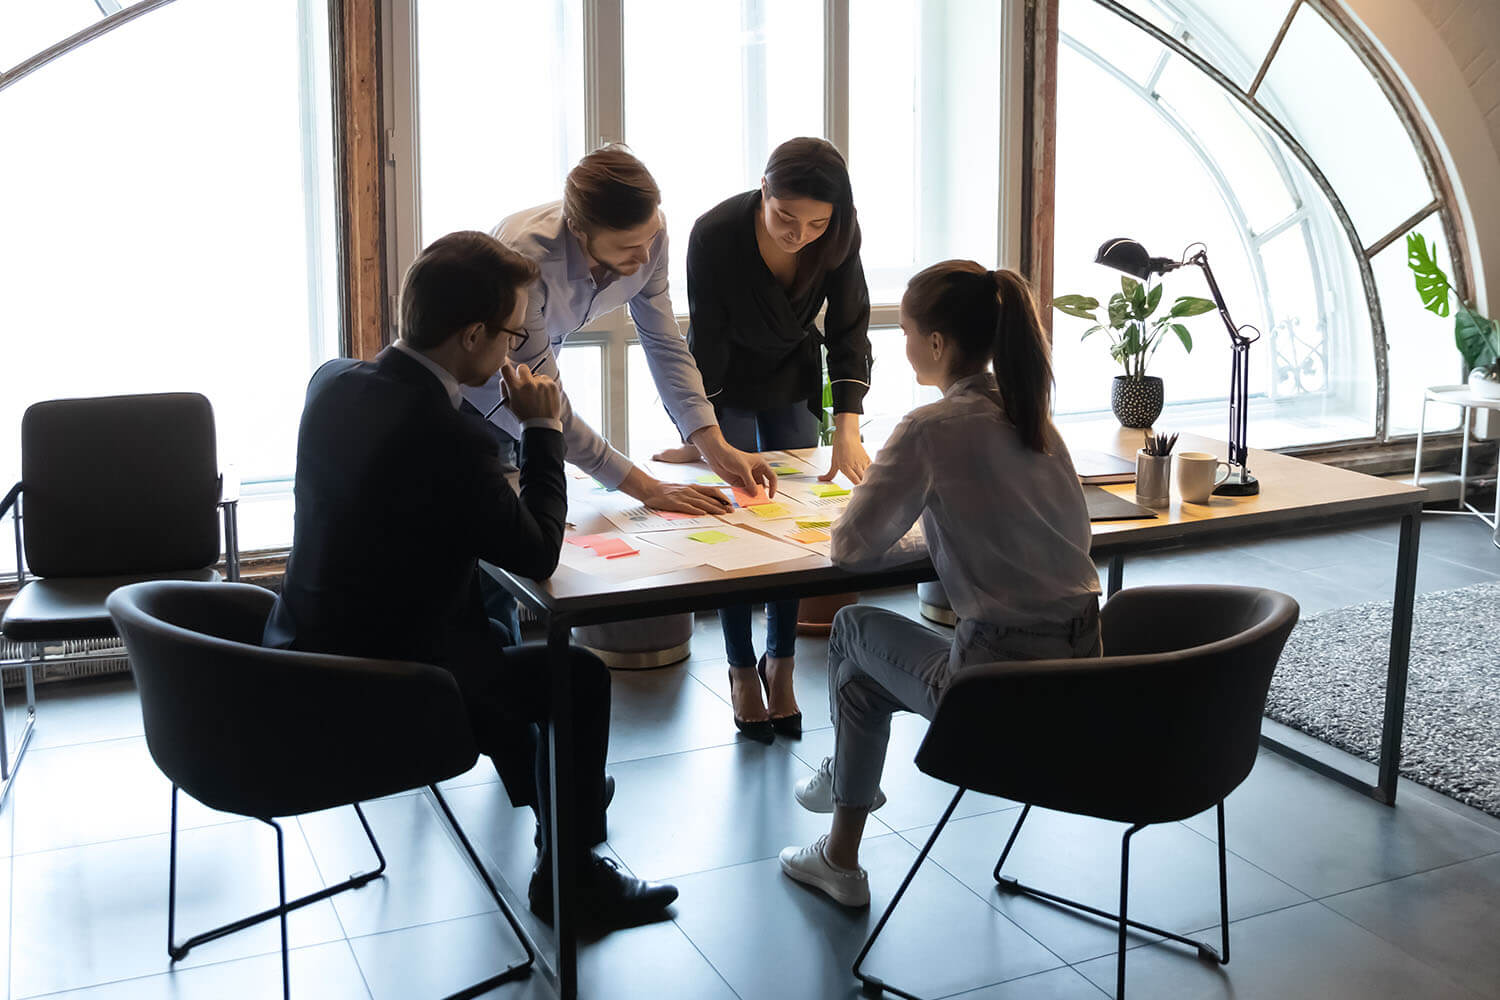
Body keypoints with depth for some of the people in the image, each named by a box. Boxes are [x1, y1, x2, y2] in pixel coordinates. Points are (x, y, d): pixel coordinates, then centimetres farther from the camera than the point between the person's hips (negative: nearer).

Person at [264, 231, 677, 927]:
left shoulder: (333, 383, -4)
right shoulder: (447, 439, -29)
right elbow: (538, 555, -17)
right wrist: (541, 428, -10)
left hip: (299, 655, 9)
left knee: (487, 629, 33)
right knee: (581, 676, 6)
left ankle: (530, 779, 56)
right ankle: (568, 873, 22)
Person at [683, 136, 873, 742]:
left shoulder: (839, 237, -25)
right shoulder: (714, 235, -33)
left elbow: (849, 333, -19)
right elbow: (707, 345, -26)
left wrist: (847, 430, -29)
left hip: (793, 383, 3)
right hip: (726, 387, -3)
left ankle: (780, 664, 15)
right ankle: (742, 670, 9)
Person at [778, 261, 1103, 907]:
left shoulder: (933, 429, -15)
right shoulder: (1031, 414, 8)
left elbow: (851, 548, -10)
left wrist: (896, 534, 11)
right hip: (1080, 662, 7)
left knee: (856, 628, 21)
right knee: (862, 672, 24)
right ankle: (839, 858, 40)